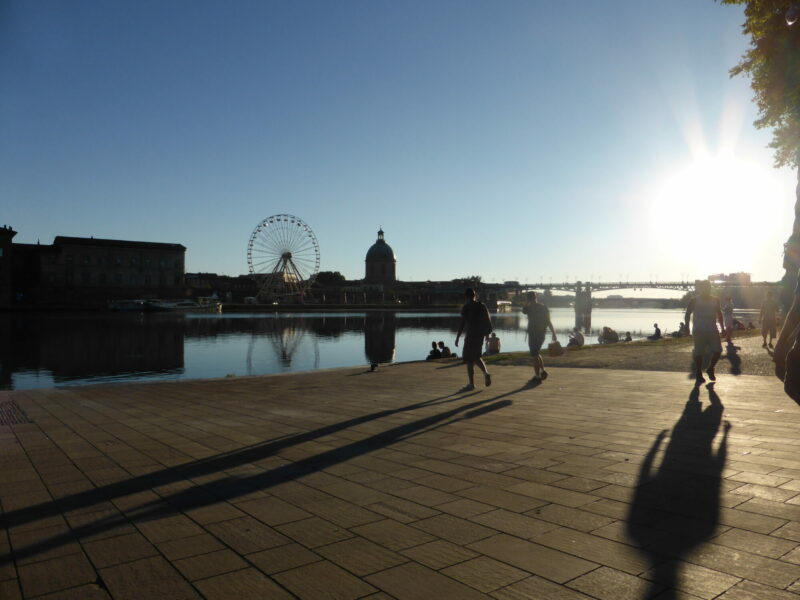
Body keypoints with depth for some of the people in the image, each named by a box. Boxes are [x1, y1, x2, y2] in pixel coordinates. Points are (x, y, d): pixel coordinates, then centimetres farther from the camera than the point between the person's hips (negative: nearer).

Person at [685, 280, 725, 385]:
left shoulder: (715, 300, 9)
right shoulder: (694, 301, -2)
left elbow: (719, 314, 17)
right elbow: (688, 314, 0)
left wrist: (723, 328, 13)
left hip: (713, 330, 4)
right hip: (699, 331, -4)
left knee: (717, 350, -4)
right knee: (699, 353, -3)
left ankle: (710, 369, 22)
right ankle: (699, 376, 7)